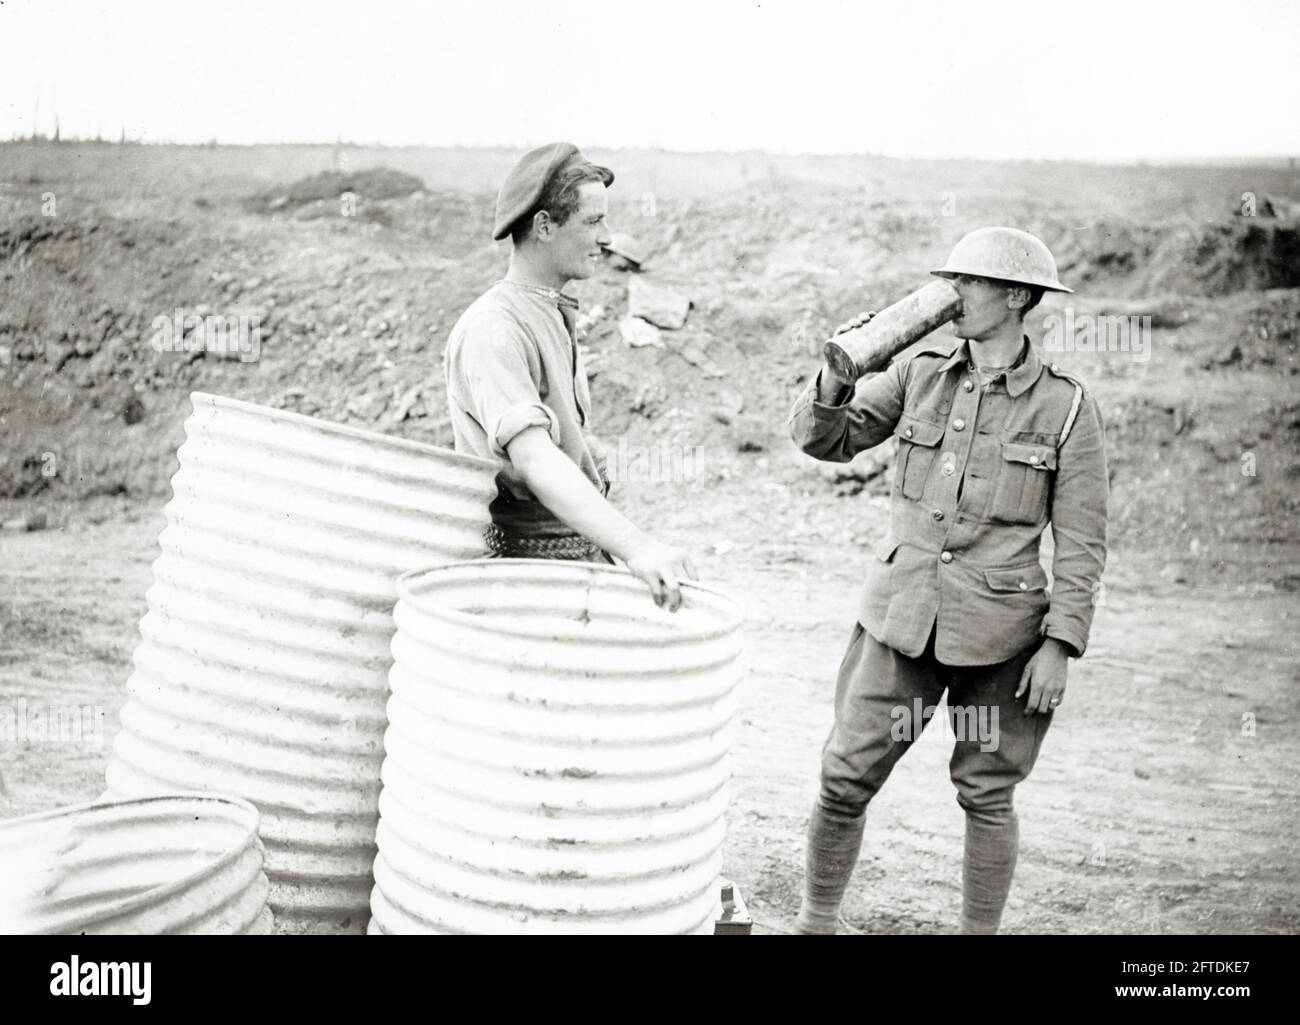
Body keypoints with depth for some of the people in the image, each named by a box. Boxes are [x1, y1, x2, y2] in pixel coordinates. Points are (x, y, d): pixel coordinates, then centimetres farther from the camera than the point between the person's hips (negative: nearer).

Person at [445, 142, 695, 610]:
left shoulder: (556, 317, 15)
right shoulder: (492, 331, -18)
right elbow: (532, 459, -32)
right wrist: (635, 546, -43)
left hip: (580, 548, 8)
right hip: (524, 558, -8)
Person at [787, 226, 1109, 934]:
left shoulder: (1066, 408, -4)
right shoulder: (920, 375, 4)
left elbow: (1081, 542, -3)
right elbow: (825, 439, 7)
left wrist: (1061, 645, -8)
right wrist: (838, 372, -12)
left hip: (998, 632, -2)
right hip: (901, 616, 3)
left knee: (985, 795, 8)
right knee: (844, 777, 4)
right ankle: (815, 922, 22)